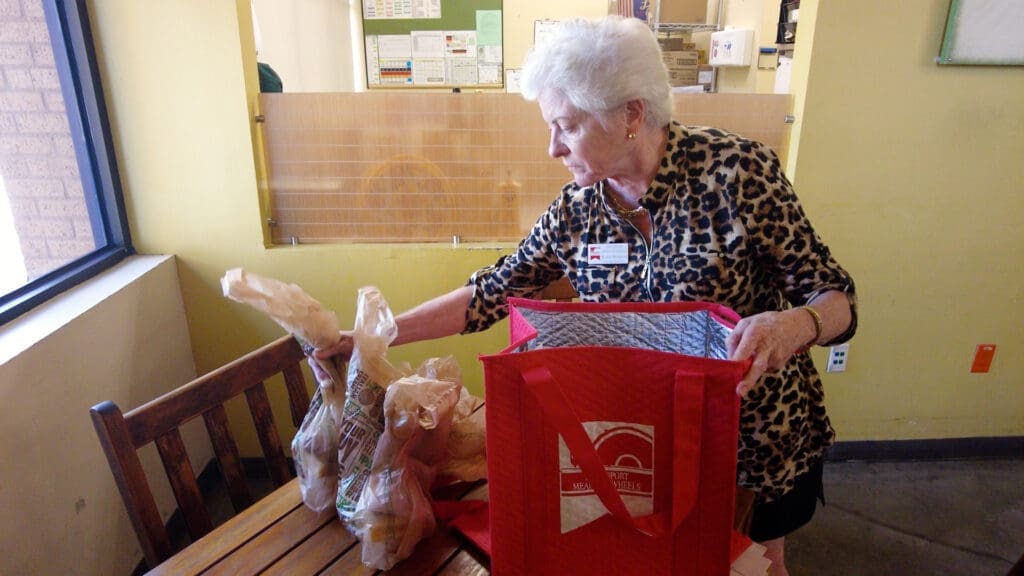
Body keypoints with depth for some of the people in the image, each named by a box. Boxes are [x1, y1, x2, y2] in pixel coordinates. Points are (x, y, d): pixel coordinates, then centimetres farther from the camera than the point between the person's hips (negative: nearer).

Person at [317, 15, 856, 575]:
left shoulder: (736, 169, -21)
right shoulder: (574, 212, -11)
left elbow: (834, 296, -15)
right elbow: (492, 292, -5)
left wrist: (793, 324, -39)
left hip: (765, 439, -2)